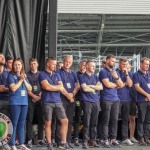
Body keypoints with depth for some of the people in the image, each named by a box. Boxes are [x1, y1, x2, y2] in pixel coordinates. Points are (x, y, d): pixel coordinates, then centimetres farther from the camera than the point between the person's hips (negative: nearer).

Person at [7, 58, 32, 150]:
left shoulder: (24, 76, 15)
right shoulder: (11, 76, -2)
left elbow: (30, 89, 9)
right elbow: (13, 88, -14)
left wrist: (24, 80, -4)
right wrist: (20, 80, -8)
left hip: (24, 102, 6)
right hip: (15, 102, -5)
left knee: (22, 124, 9)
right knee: (14, 124, -5)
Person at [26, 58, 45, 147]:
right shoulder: (27, 75, 7)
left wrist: (40, 96, -6)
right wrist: (34, 96, -9)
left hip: (40, 99, 2)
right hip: (30, 99, -2)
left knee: (41, 119, 1)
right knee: (29, 120, -3)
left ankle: (40, 139, 6)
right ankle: (29, 140, -2)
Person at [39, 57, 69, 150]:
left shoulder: (57, 75, 17)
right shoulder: (42, 74, 0)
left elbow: (61, 88, 6)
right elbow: (46, 87, -13)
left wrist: (51, 87, -8)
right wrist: (58, 87, -1)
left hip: (58, 101, 5)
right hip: (47, 102, -5)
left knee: (65, 121, -2)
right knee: (48, 123, 0)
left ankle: (63, 142, 6)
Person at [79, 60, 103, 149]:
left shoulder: (95, 77, 18)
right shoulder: (82, 77, 1)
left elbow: (101, 87, 4)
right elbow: (85, 88, -11)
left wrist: (91, 86, -7)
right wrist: (95, 88, 3)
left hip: (96, 101, 5)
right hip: (87, 101, -5)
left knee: (94, 123, 6)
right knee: (87, 122, -7)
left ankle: (93, 140, 12)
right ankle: (85, 141, -4)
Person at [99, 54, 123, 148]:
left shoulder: (115, 72, 17)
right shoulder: (103, 72, -4)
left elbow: (121, 85, 10)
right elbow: (108, 84, -14)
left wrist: (116, 77, -8)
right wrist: (116, 85, 4)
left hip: (116, 99, 6)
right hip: (106, 99, -6)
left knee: (114, 120, 5)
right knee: (106, 120, -5)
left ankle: (113, 139, 10)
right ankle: (106, 140, -3)